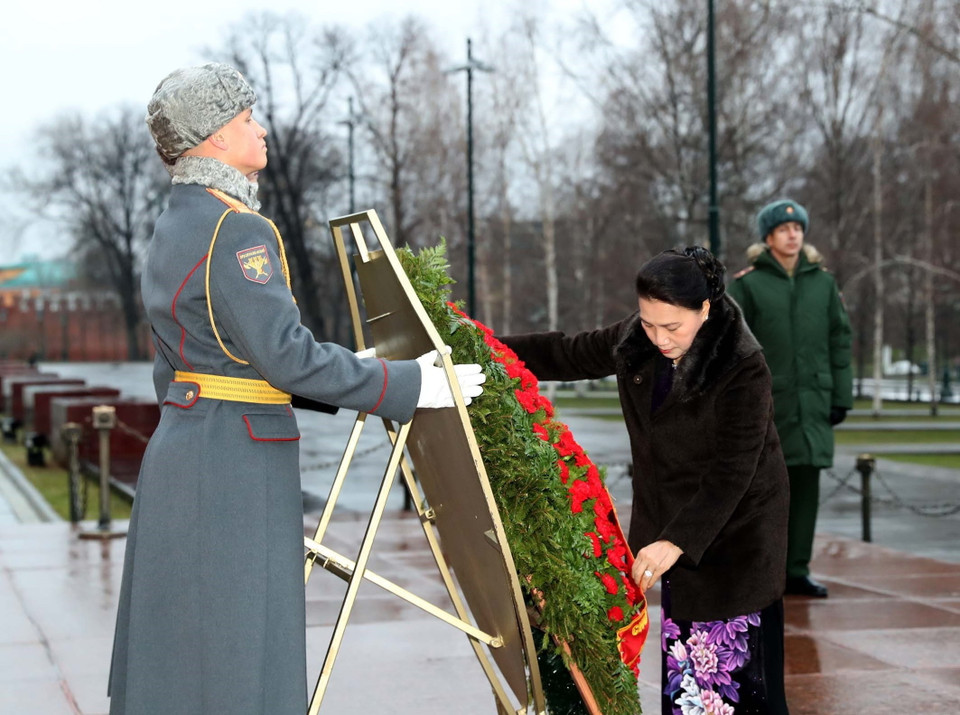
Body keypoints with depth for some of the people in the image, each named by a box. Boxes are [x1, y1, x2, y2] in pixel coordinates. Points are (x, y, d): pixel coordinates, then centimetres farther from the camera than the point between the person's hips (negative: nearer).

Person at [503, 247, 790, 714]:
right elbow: (569, 355, 15)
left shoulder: (743, 368, -21)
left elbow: (732, 471, -26)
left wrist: (678, 541, -33)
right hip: (664, 522, 6)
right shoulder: (634, 342, -2)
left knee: (741, 667, -7)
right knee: (682, 664, 4)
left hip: (734, 531, -6)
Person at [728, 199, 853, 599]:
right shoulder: (747, 284, -1)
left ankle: (797, 570, 13)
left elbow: (840, 341, 13)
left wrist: (841, 396, 8)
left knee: (806, 489, 5)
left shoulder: (823, 283, 11)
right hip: (764, 404, -4)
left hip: (812, 406, 4)